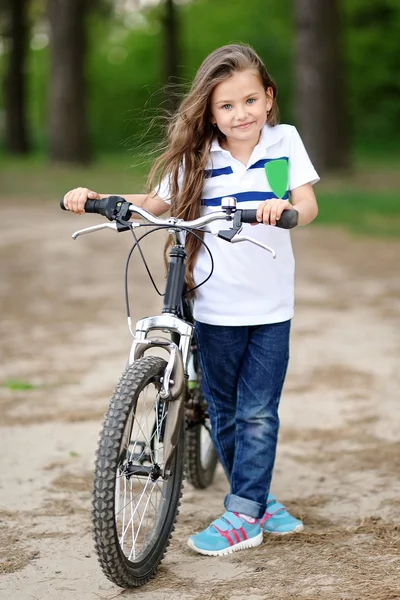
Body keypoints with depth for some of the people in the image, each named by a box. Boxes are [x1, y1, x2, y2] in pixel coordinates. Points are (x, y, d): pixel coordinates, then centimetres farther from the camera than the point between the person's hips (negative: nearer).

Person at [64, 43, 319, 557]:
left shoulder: (285, 142, 0)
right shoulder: (197, 158, 3)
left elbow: (307, 205, -7)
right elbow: (153, 203, 10)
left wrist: (285, 207, -31)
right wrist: (96, 199, -3)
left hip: (271, 307, -2)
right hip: (215, 309, 2)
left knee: (257, 414, -1)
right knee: (224, 415, 9)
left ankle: (242, 515, 7)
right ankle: (257, 500, 26)